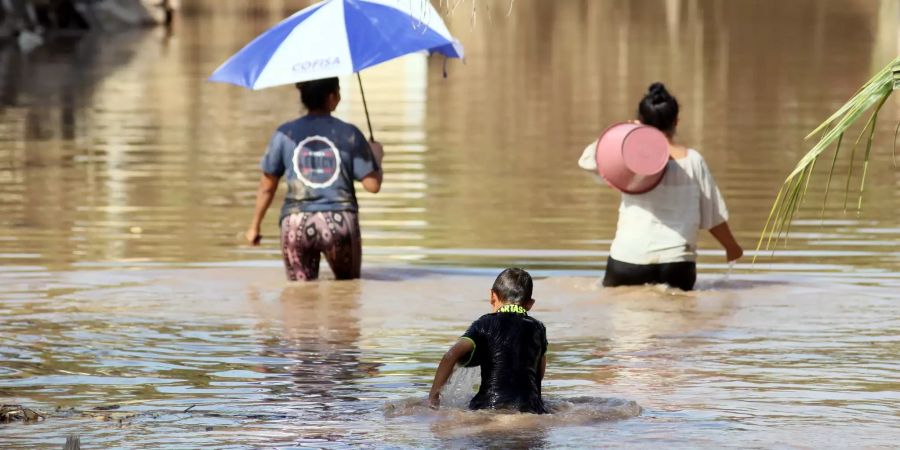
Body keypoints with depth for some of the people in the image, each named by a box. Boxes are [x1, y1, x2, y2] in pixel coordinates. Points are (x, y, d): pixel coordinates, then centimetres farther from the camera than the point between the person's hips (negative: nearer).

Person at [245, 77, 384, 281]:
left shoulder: (285, 134, 3)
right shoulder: (349, 134, -1)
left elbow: (267, 187, 7)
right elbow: (372, 185, 0)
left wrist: (255, 226, 20)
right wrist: (377, 156, 20)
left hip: (297, 224, 1)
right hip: (340, 222, -1)